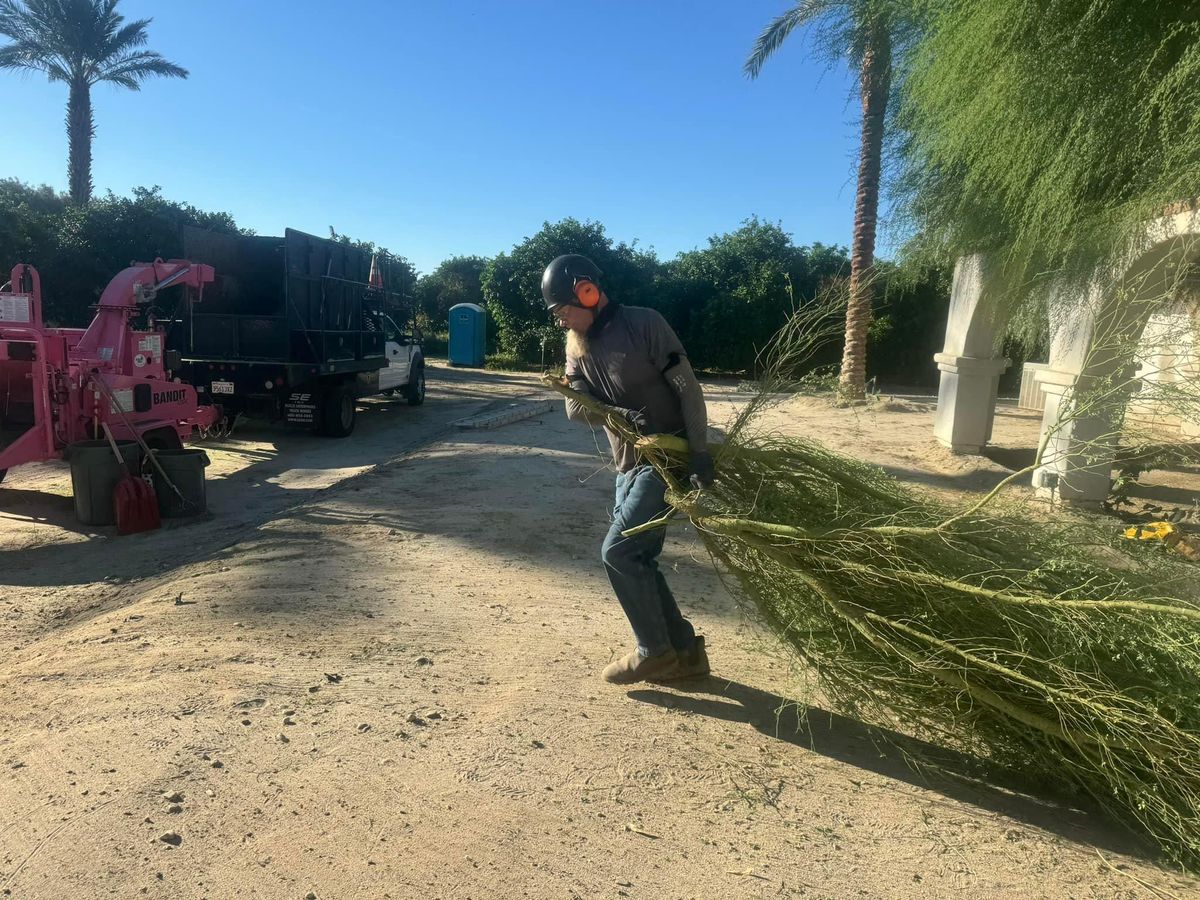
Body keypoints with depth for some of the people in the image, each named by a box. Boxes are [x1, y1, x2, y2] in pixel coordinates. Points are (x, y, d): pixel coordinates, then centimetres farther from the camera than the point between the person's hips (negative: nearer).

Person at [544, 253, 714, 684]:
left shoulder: (644, 324, -13)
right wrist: (619, 413, -27)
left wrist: (700, 453, -21)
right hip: (629, 464, 8)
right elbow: (576, 406, -6)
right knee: (636, 559, 8)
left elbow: (687, 388, -15)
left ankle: (655, 652, 6)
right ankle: (685, 652, 20)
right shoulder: (576, 345, 6)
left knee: (617, 552, -10)